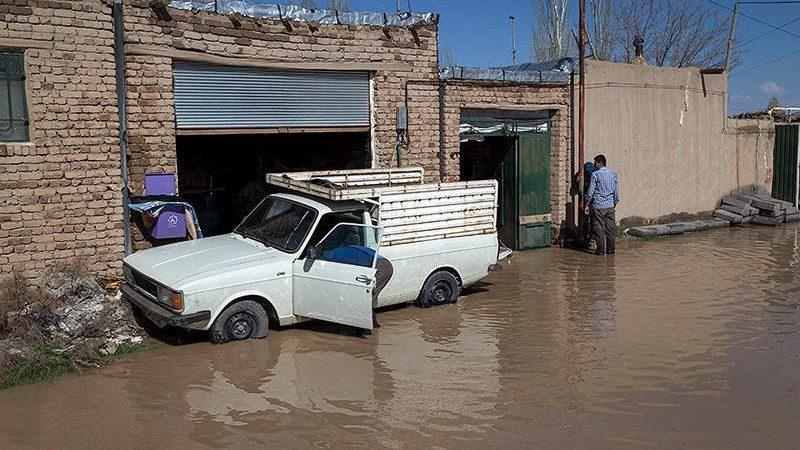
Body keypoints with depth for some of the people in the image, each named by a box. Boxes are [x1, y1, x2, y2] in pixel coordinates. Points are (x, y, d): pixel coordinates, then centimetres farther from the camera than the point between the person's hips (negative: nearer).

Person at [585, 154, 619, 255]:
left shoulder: (595, 174, -8)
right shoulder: (613, 174, 8)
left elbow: (590, 192, -8)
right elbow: (616, 193, 11)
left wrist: (587, 205, 0)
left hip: (598, 206, -5)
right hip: (610, 206, 5)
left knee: (599, 228, 1)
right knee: (611, 228, 8)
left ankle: (601, 250, 3)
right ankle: (611, 249, 12)